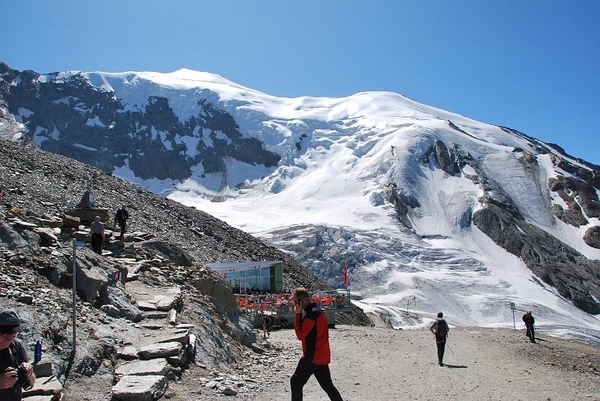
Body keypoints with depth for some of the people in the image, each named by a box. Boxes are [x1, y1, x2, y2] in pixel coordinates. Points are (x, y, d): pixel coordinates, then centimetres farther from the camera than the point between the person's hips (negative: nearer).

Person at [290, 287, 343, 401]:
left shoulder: (312, 313, -18)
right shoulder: (316, 310, 13)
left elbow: (300, 335, -18)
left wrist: (298, 314, -16)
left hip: (313, 356, -10)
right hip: (321, 356, 10)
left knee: (295, 382, 0)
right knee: (327, 385, 14)